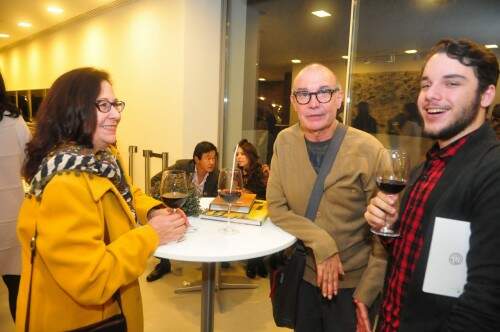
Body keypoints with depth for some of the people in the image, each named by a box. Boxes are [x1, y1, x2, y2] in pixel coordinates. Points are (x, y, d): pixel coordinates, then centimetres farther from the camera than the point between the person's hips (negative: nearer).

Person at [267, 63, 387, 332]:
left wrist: (367, 292, -13)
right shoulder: (285, 142, -6)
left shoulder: (368, 149, -18)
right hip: (302, 274, 4)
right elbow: (276, 207, -7)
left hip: (352, 283, -3)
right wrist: (321, 243, -19)